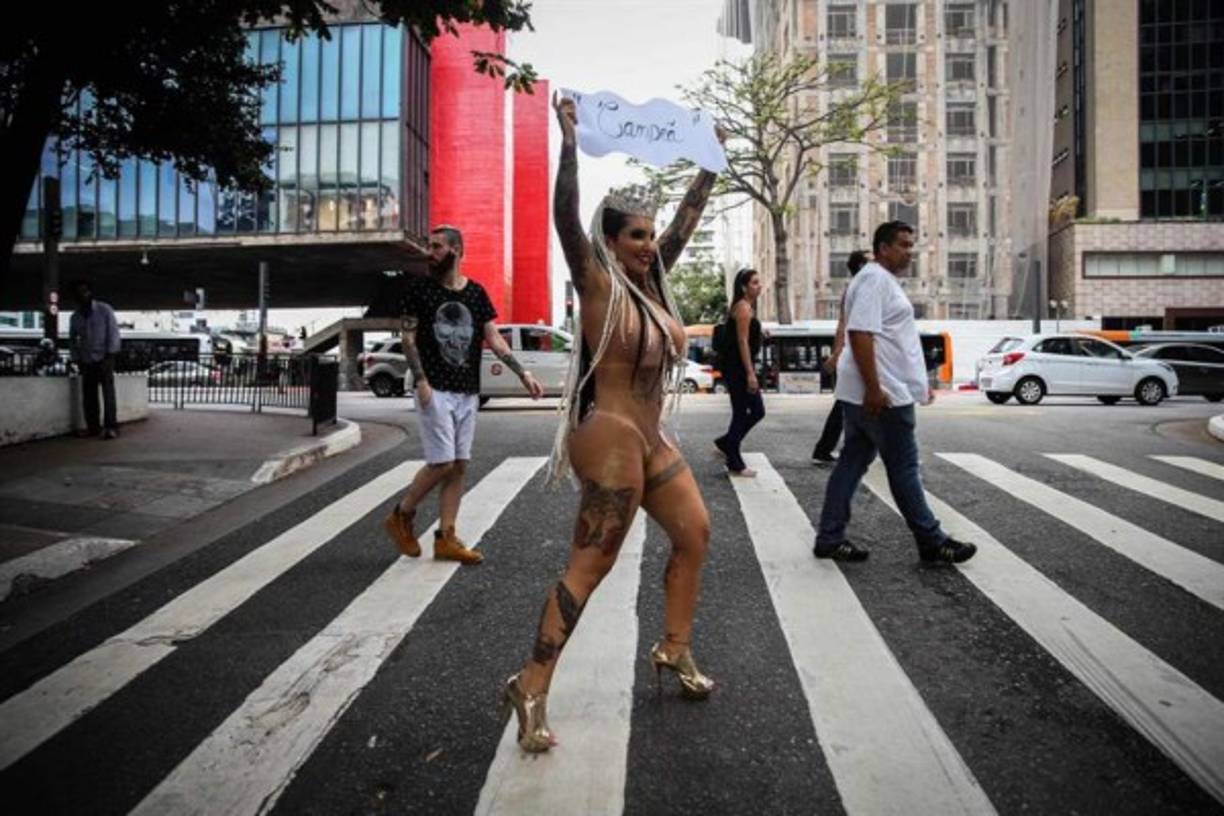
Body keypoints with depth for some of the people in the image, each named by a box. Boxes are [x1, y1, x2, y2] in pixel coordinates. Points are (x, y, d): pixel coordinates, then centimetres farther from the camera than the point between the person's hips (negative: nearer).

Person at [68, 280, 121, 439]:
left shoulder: (104, 309, -2)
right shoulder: (74, 317, 11)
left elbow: (113, 332, -7)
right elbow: (73, 340, 17)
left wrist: (110, 355, -13)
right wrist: (77, 359, 7)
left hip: (104, 358, -5)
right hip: (86, 361, 5)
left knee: (108, 392, -10)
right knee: (88, 395, 4)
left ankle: (111, 427, -11)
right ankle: (92, 427, 10)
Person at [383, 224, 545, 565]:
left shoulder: (476, 292, 9)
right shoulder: (420, 286, 1)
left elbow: (494, 338, 6)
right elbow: (408, 337, -2)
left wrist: (523, 373, -4)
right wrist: (420, 381, -13)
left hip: (468, 393, 4)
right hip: (434, 389, -4)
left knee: (459, 465, 4)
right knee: (442, 462, -10)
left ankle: (446, 538, 12)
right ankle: (401, 515, 14)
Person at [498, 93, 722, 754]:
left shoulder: (650, 279, 10)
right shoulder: (599, 284, -10)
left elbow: (687, 220, 19)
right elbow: (565, 220, -24)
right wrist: (570, 143, -27)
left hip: (652, 442, 9)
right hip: (611, 439, -9)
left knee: (695, 534, 15)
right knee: (590, 565, -5)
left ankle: (674, 649, 32)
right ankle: (531, 688, 6)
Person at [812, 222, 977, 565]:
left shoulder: (883, 280, 20)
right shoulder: (874, 278, -12)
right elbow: (860, 334, -24)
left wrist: (919, 382, 26)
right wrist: (874, 389, -27)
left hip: (862, 394, 10)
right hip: (881, 394, -10)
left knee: (852, 462, 10)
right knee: (903, 468, 0)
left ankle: (829, 538, 14)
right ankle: (932, 543, 13)